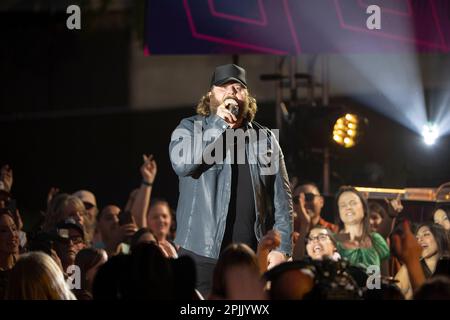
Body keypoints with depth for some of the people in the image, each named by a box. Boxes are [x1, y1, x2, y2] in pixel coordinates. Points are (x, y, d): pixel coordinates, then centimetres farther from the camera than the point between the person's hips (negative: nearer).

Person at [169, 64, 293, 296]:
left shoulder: (265, 138, 12)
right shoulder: (189, 128, 6)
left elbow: (282, 199, 10)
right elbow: (181, 163, -16)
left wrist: (281, 247, -1)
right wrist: (218, 124, -15)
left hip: (252, 256, 3)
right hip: (202, 252, -3)